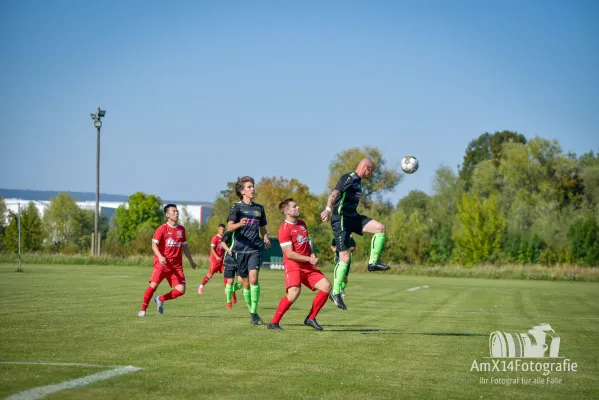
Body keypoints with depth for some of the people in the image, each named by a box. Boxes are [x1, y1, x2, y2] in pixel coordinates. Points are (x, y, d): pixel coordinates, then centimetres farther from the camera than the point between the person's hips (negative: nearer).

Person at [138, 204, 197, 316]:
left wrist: (191, 261, 24)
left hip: (176, 265, 5)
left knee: (181, 290, -7)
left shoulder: (181, 229, 13)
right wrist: (160, 256, -24)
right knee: (153, 285, -16)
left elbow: (184, 246, 24)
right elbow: (154, 244, -8)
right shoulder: (162, 229, -3)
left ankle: (160, 299, 16)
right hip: (162, 263, -4)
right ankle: (143, 309, 1)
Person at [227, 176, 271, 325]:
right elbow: (229, 227, -8)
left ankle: (254, 312, -14)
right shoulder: (237, 207, 2)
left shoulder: (259, 208, 13)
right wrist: (239, 224, -30)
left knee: (253, 278, -19)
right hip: (240, 249, -1)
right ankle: (252, 313, 18)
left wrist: (266, 239, 3)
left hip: (255, 248, 1)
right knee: (246, 283, 4)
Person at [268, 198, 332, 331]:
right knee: (294, 292, -28)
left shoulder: (302, 224, 15)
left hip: (308, 266, 8)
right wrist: (309, 259, -15)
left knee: (326, 286, -4)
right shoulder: (284, 229, -12)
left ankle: (310, 319, 6)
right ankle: (274, 323, -16)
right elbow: (289, 254, -16)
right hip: (293, 265, -8)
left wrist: (312, 254, 8)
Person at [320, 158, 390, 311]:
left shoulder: (358, 181, 15)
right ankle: (335, 293, -4)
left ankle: (373, 262, 1)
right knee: (345, 258, -10)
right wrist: (328, 209, -46)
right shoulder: (348, 179, -13)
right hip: (341, 219, -9)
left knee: (380, 228, -6)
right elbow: (334, 194, -29)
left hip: (353, 217, 9)